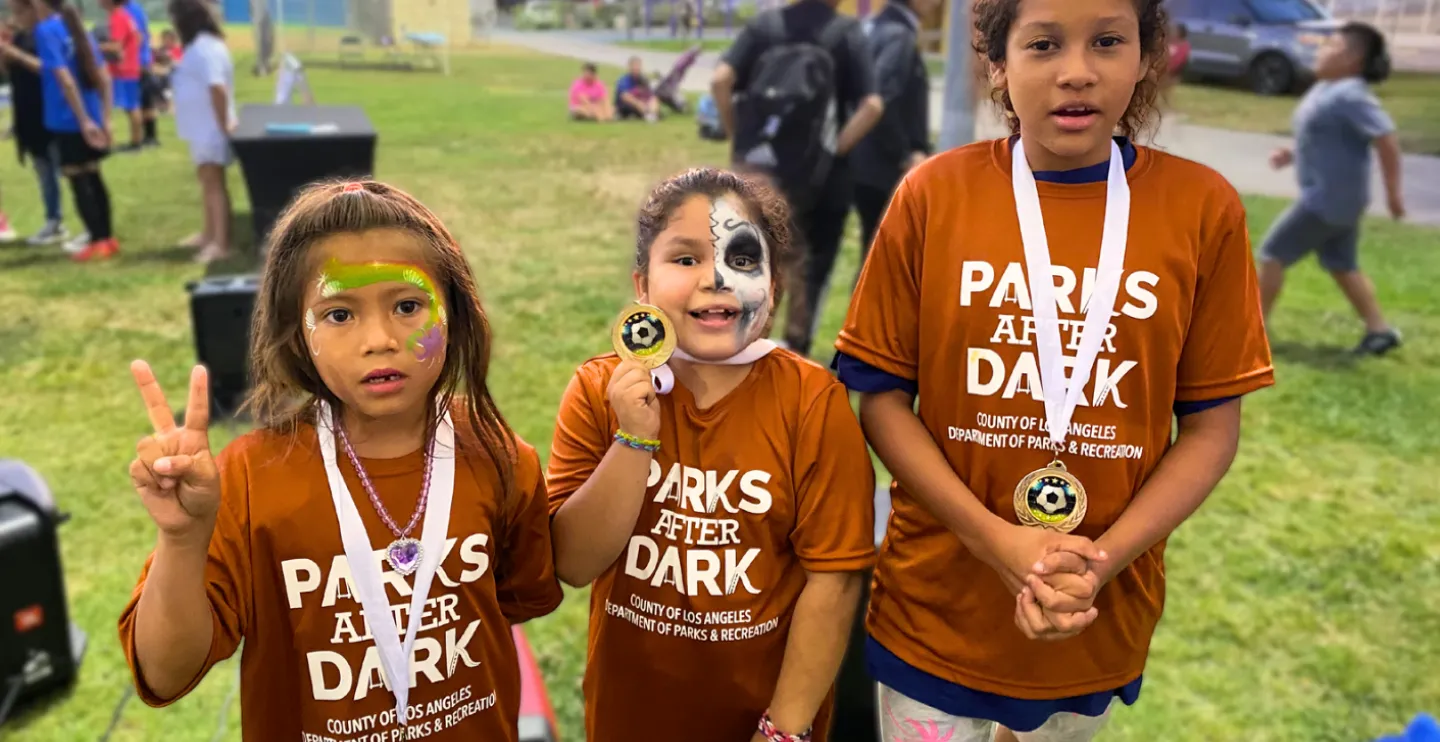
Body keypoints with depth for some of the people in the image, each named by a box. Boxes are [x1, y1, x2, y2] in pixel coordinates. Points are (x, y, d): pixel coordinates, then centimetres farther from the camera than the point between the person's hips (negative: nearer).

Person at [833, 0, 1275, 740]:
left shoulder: (1203, 206, -7)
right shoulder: (933, 193, -8)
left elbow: (1211, 423, -3)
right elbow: (881, 395, -7)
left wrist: (1105, 559, -16)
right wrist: (998, 542, -16)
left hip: (1101, 621, 2)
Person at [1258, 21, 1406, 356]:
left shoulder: (1349, 96, -22)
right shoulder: (1327, 89, 9)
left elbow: (1386, 139, -24)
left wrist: (1393, 192, -21)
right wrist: (1294, 154, 9)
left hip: (1330, 198, -10)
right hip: (1327, 195, 10)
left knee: (1273, 253, -3)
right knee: (1342, 266, 17)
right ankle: (1380, 330, 23)